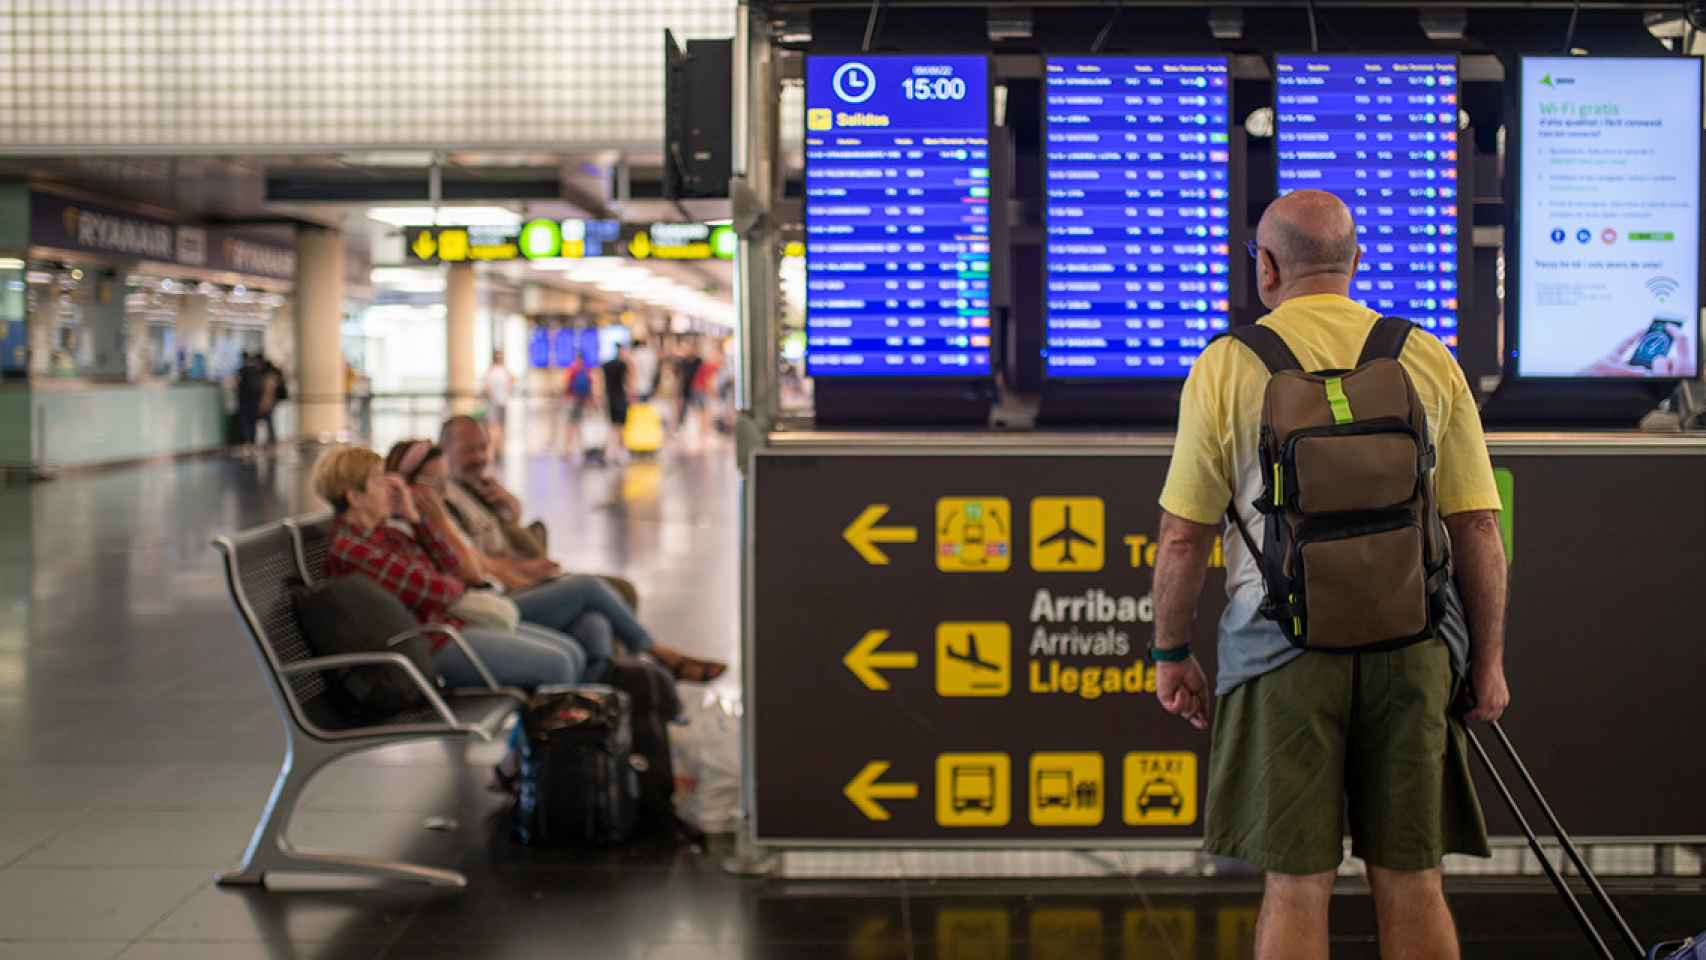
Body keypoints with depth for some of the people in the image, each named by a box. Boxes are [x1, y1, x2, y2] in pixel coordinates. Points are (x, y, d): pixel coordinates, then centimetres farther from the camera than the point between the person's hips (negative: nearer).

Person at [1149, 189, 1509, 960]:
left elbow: (1182, 535, -1)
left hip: (1284, 642, -2)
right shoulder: (1430, 362, 6)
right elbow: (1477, 528, 5)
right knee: (1411, 883, 9)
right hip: (1408, 642, 2)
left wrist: (1171, 652, 11)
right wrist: (1488, 659, 12)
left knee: (1297, 886, 4)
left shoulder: (1228, 366, 0)